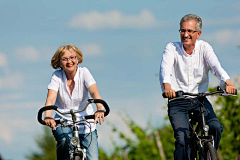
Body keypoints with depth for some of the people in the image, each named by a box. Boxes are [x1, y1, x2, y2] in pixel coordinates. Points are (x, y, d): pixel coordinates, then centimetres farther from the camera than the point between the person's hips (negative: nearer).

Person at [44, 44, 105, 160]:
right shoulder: (57, 76, -6)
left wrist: (99, 109, -44)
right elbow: (51, 99, -20)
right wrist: (47, 116, -41)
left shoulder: (84, 72, -7)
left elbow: (94, 92, -23)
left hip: (85, 123, 1)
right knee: (65, 140, -34)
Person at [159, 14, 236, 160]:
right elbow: (165, 69, -23)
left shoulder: (204, 48, -2)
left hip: (200, 100, 2)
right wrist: (167, 87, -45)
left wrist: (228, 83, -39)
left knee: (216, 128, -22)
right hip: (177, 103, -2)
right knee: (182, 140, -21)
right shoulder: (172, 48, -6)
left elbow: (216, 67, -18)